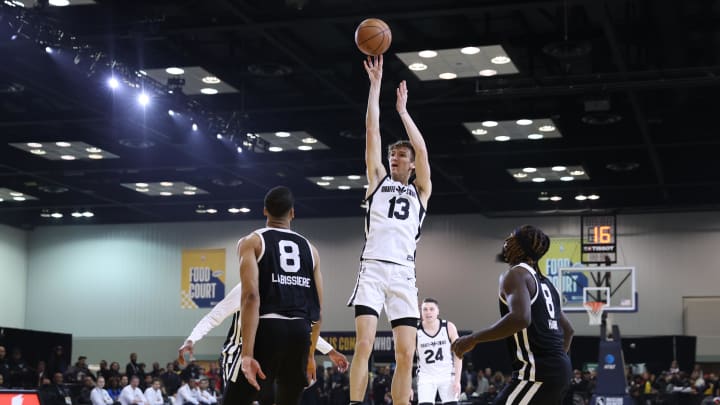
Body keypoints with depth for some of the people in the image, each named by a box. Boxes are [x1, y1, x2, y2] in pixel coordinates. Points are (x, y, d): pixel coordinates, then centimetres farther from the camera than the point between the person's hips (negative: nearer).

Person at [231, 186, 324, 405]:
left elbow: (251, 296, -12)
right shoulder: (309, 248, 17)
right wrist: (310, 354, 26)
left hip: (268, 328, -4)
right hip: (300, 331, 4)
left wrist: (247, 353, -17)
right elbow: (317, 309, 16)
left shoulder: (252, 241, 3)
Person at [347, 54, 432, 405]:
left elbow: (421, 149, 4)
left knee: (406, 354, -3)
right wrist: (376, 83, 10)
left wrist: (402, 110, 10)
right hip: (373, 268, -1)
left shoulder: (420, 191, 19)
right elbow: (372, 132, 13)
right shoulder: (377, 180, 19)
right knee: (364, 343, -13)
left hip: (403, 273, 1)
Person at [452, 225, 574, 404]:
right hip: (559, 368, 10)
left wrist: (473, 339, -19)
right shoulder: (544, 282, 22)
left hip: (538, 371, -10)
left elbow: (520, 318, -26)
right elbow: (567, 329, 30)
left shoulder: (515, 274, -7)